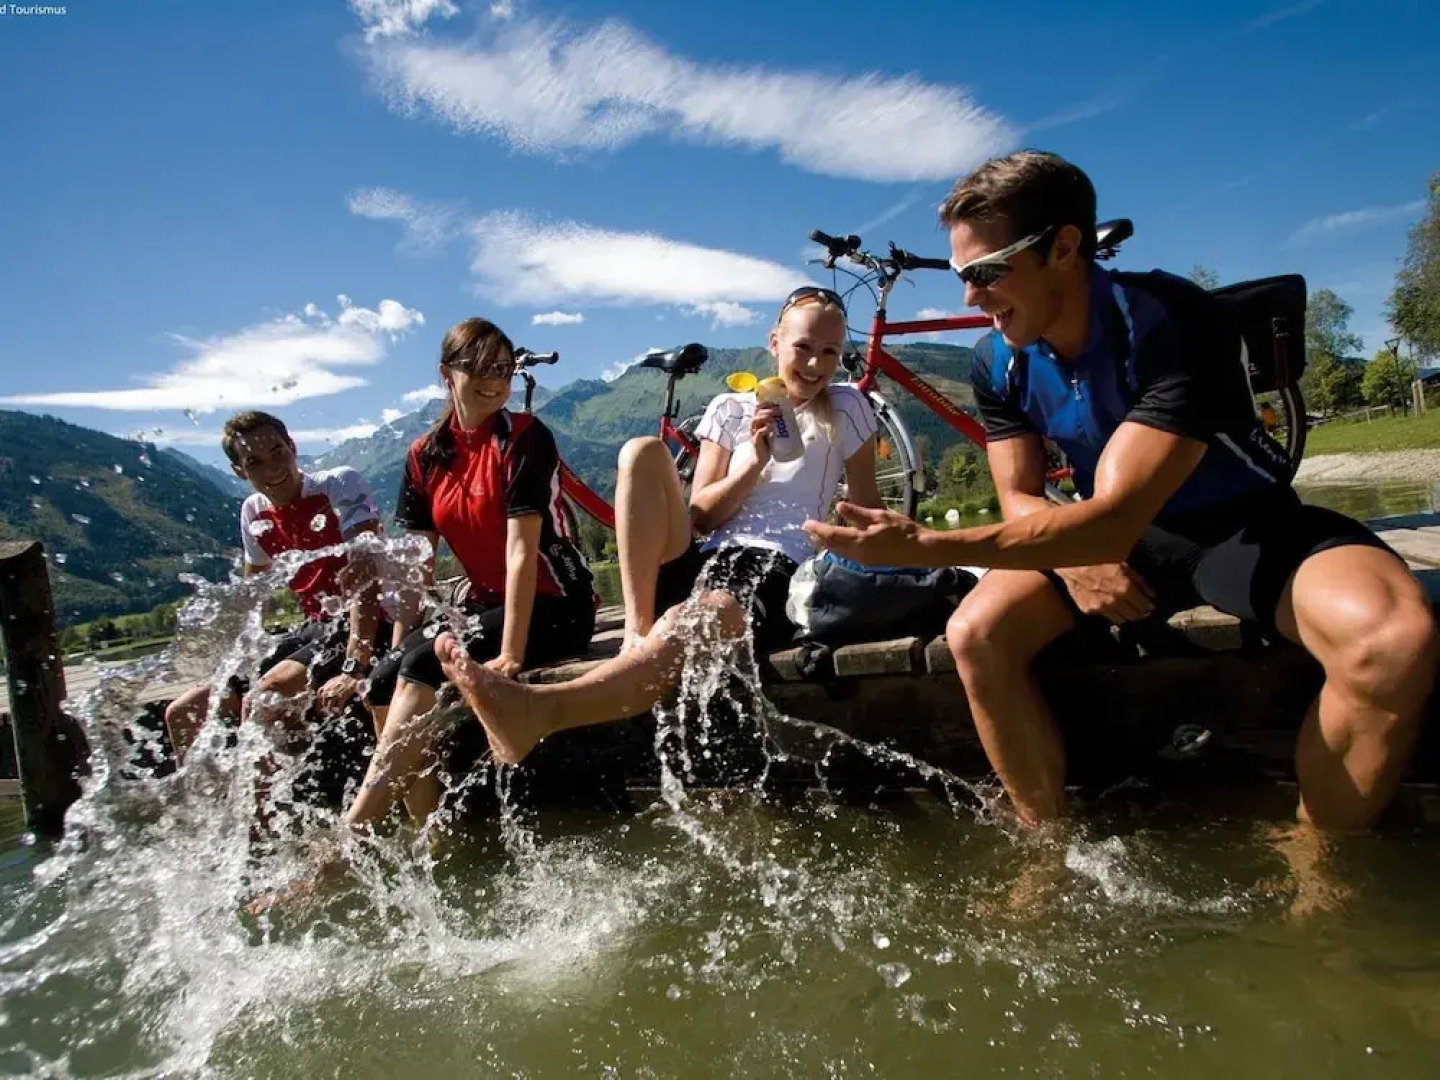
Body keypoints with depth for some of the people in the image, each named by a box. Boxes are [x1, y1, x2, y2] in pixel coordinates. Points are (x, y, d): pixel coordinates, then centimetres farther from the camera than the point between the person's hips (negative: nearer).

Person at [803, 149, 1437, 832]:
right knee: (975, 635, -20)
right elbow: (1020, 500, -2)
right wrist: (1072, 555, -26)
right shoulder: (999, 362, -9)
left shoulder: (1170, 322, -28)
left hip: (1243, 525, -3)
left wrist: (927, 546, -44)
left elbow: (1112, 518, -35)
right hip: (1108, 538, 4)